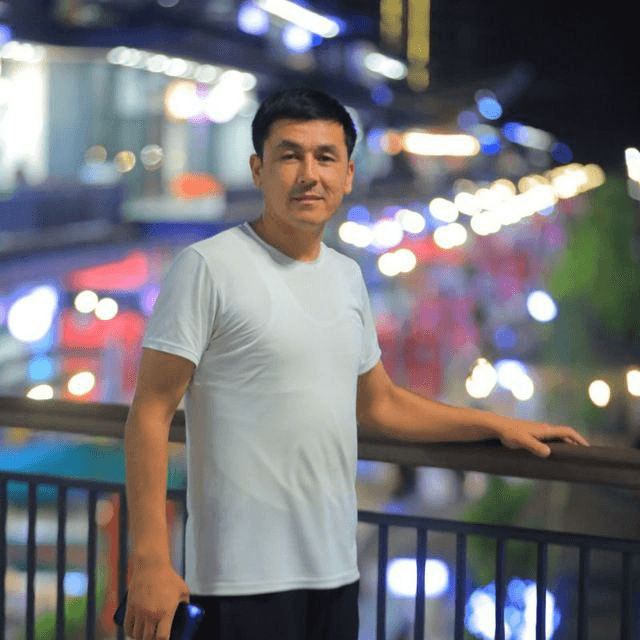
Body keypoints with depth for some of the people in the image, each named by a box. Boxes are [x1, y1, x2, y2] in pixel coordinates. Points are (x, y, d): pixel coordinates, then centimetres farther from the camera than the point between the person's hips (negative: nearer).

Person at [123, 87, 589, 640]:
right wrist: (151, 561, -17)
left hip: (337, 572, 7)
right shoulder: (208, 267, -8)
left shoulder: (347, 275, 13)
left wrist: (499, 425, 21)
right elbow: (151, 413, -11)